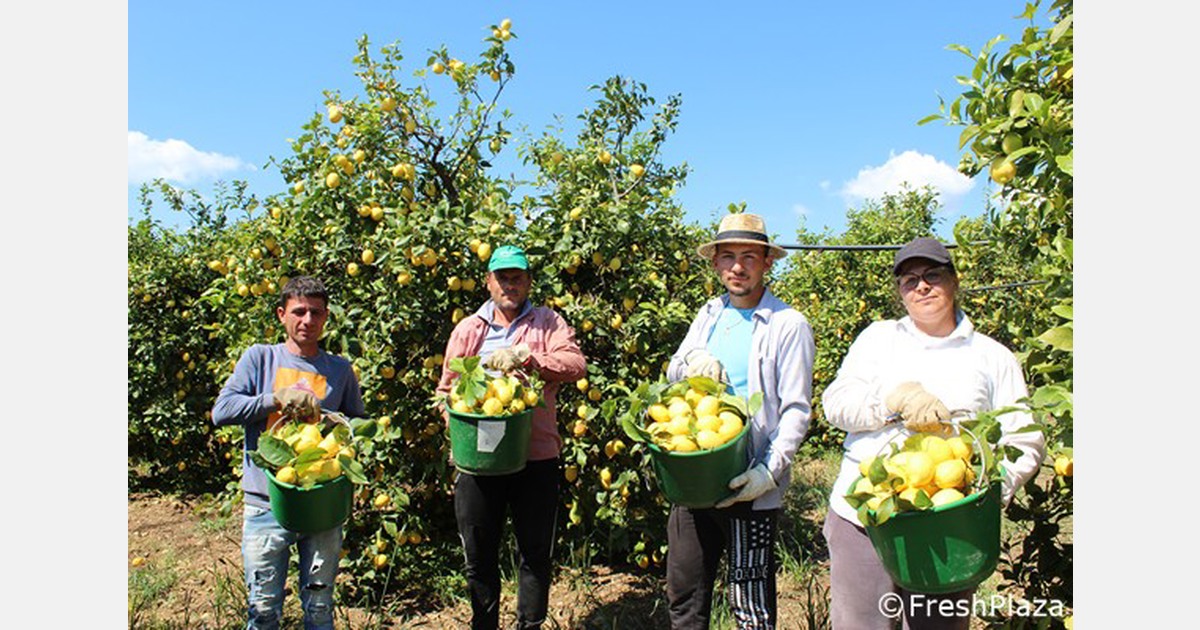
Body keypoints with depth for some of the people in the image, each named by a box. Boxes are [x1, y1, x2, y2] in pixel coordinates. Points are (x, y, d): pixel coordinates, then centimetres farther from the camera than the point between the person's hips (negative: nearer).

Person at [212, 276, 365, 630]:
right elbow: (221, 411, -6)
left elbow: (359, 425, 13)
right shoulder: (259, 358, 3)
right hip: (267, 504, -1)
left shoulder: (340, 370, 7)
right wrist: (278, 397, -18)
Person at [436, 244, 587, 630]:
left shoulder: (547, 323, 7)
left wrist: (525, 355, -22)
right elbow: (446, 389, 14)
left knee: (535, 552, 9)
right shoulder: (467, 329, 13)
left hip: (536, 457, -2)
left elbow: (576, 364, -10)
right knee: (479, 556, 13)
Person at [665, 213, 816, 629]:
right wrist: (694, 359, -13)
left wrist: (770, 471, -21)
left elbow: (797, 410, -9)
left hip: (750, 487, -5)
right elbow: (673, 373, 10)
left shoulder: (789, 325, -6)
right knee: (684, 595, 16)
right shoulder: (709, 314, 11)